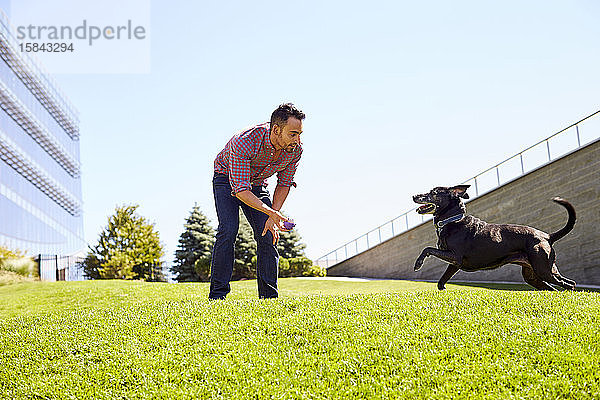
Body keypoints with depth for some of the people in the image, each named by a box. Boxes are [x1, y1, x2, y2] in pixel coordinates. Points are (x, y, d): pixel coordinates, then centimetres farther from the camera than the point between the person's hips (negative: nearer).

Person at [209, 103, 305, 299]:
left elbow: (284, 184, -6)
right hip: (228, 179, -4)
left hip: (258, 184, 5)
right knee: (228, 229, -22)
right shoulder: (244, 143, -39)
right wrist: (270, 212, -48)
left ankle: (269, 296, -1)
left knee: (268, 235, -8)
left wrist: (273, 216, -18)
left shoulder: (295, 150, -21)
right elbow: (240, 190, -38)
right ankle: (217, 295, -16)